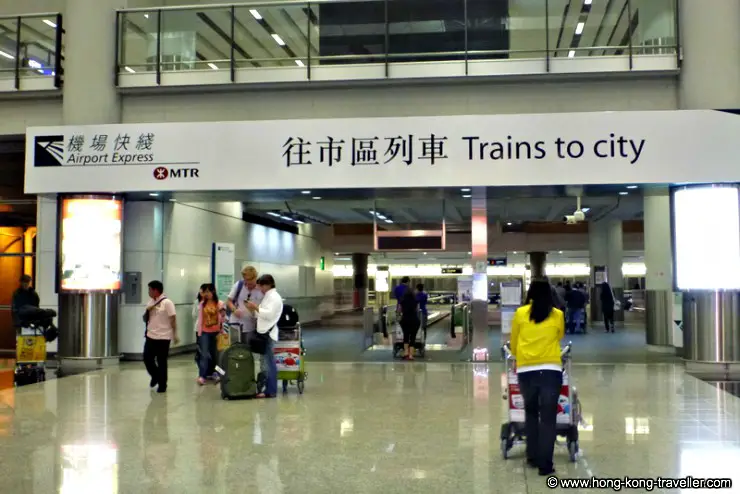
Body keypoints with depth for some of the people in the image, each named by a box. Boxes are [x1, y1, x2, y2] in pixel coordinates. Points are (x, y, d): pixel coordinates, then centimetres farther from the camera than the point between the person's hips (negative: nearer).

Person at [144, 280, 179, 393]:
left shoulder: (167, 303, -11)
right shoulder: (151, 303, 10)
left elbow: (173, 319, -12)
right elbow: (145, 318, 16)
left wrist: (175, 335, -15)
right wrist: (147, 311, -5)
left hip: (163, 337, -7)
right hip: (150, 336, 7)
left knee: (161, 362, 1)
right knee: (147, 358, 8)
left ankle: (162, 385, 13)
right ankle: (155, 376, 34)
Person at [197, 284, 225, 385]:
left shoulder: (219, 304, -2)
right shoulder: (202, 304, 4)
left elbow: (222, 318, 6)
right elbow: (200, 318, 8)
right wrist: (199, 332, 8)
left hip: (216, 332, 0)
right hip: (205, 332, 0)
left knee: (215, 354, 9)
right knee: (205, 354, -8)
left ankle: (212, 373, 24)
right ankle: (202, 376, -8)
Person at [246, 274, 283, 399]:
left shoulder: (274, 297, -10)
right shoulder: (268, 296, 20)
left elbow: (269, 314, -21)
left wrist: (256, 307, -16)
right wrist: (253, 309, 6)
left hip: (268, 334, -10)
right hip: (264, 333, 10)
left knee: (268, 363, -8)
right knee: (267, 363, 11)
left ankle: (270, 391, -5)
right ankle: (269, 389, 15)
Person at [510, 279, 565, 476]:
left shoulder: (520, 313, 4)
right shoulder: (557, 315, 5)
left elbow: (513, 344, 15)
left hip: (526, 371, 1)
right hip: (551, 370, -1)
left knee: (531, 413, 19)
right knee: (548, 417, 2)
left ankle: (533, 457, 23)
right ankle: (545, 465, 1)